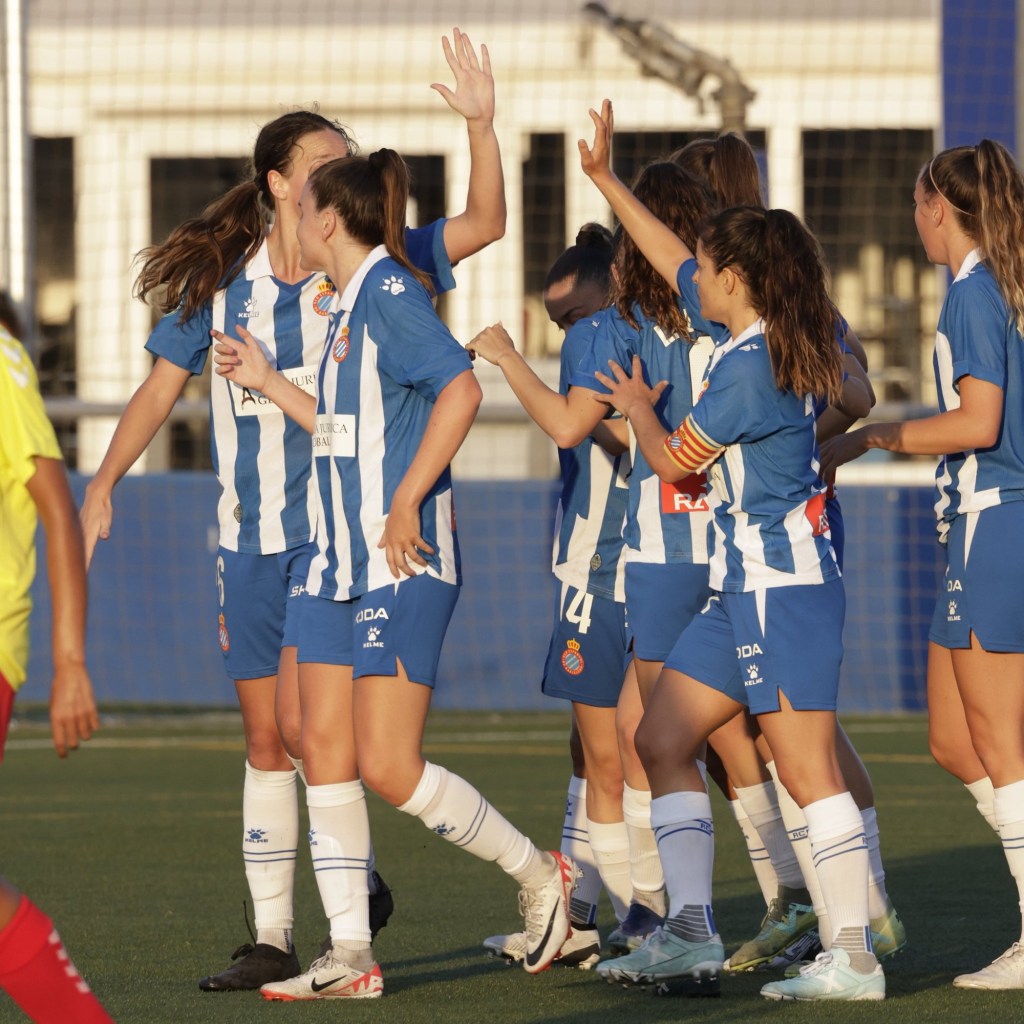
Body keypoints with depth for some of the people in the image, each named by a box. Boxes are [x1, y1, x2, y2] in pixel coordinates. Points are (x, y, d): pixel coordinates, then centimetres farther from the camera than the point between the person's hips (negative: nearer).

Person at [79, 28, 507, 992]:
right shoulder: (218, 282, 2)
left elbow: (483, 225, -9)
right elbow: (159, 388, 8)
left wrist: (480, 125, -22)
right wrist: (102, 483, -1)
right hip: (249, 542, 3)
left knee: (300, 719, -16)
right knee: (264, 741, 7)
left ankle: (359, 877, 6)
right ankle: (271, 938, 13)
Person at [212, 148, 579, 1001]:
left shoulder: (390, 290, -12)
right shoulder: (348, 304, 17)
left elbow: (461, 388, -25)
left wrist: (407, 503, -25)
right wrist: (267, 382, 29)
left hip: (402, 564, -10)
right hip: (341, 563, 10)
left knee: (389, 768, -10)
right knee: (325, 752, 3)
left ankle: (539, 875, 8)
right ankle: (351, 957, 5)